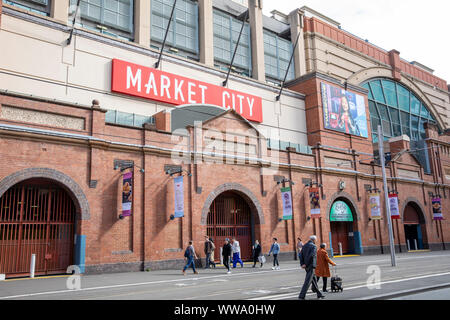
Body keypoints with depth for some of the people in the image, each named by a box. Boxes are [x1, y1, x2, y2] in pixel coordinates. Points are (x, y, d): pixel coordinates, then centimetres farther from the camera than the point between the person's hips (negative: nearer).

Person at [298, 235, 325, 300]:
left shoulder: (304, 246, 12)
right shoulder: (314, 246, -10)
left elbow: (301, 255, 2)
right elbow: (311, 255, -22)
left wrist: (302, 264, -5)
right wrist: (306, 264, -17)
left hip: (306, 266, 8)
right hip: (311, 266, -8)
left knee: (314, 280, 19)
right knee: (307, 281, -7)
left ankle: (319, 294, 29)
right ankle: (301, 296, -9)